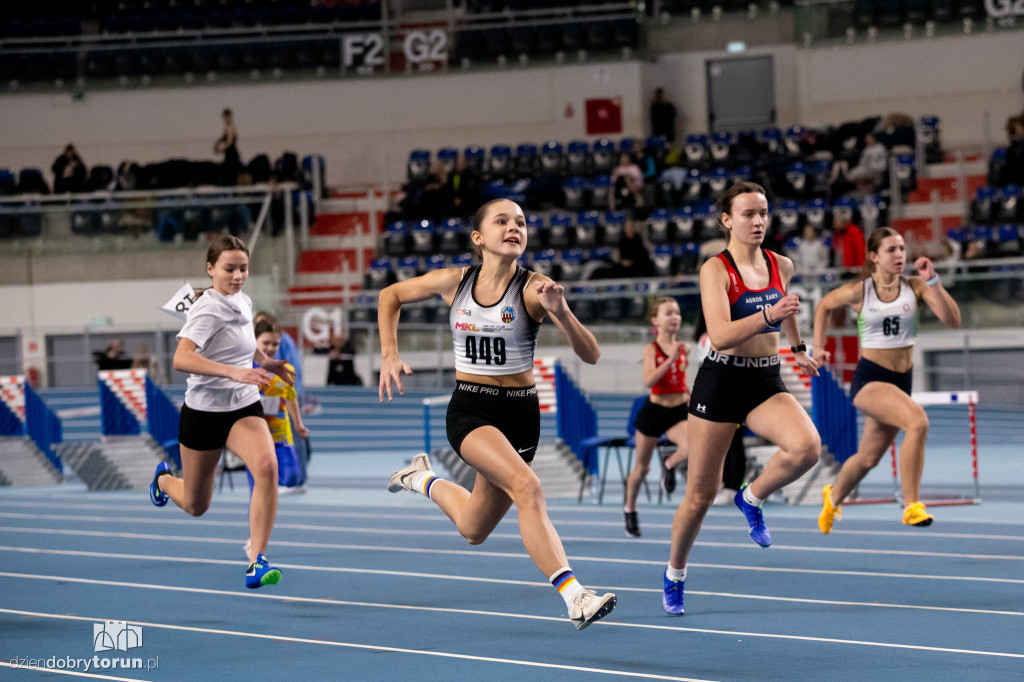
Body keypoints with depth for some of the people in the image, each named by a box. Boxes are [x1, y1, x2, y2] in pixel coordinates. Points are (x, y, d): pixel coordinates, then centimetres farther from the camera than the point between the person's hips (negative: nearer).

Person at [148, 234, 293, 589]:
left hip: (244, 407, 5)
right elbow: (181, 359, -35)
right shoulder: (208, 309, -20)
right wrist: (235, 372, -42)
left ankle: (258, 562, -24)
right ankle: (164, 479, 49)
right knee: (195, 505, 12)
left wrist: (265, 361, 22)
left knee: (267, 467, -26)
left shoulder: (244, 302, 4)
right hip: (204, 410, -5)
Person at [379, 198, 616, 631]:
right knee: (527, 486, -29)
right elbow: (391, 295, 15)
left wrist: (560, 312, -35)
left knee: (473, 531, 12)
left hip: (520, 414, 1)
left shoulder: (533, 289, -11)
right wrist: (389, 355, 5)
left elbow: (590, 355, -18)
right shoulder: (453, 282, -4)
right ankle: (574, 597, -33)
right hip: (469, 410, -1)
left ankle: (425, 481, 43)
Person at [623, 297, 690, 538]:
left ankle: (670, 465, 7)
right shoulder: (651, 349, -9)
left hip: (679, 411, 3)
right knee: (642, 467, 9)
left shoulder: (682, 347, 3)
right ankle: (630, 510, 33)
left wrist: (688, 395, 10)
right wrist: (671, 359, -30)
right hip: (654, 410, -3)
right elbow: (648, 380, -24)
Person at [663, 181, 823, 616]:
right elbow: (720, 336, -25)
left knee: (807, 447, -27)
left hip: (767, 383, 4)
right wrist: (768, 316, -38)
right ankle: (674, 575, 28)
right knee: (701, 495, 3)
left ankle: (752, 498, 2)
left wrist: (798, 346, 38)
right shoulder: (715, 270, -12)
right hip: (720, 382, -4)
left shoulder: (781, 266, 4)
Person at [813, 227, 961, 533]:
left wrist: (933, 281, -21)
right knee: (918, 421, -31)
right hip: (868, 378, -4)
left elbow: (952, 320, -14)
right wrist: (818, 346, 10)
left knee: (868, 458, 17)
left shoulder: (915, 287, -2)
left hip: (901, 380, 4)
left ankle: (833, 496, 48)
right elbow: (824, 306, 15)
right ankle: (911, 505, -27)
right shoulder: (858, 292, -6)